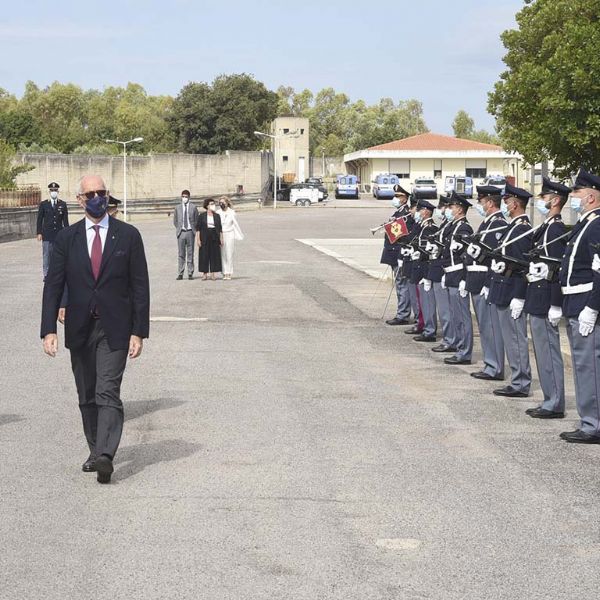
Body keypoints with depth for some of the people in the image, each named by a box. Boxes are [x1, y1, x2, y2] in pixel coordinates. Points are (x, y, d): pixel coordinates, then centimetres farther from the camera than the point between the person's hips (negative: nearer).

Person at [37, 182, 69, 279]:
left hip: (59, 234, 1)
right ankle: (46, 274, 5)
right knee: (46, 255, 0)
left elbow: (65, 220, 7)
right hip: (47, 234, -1)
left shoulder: (63, 204, 6)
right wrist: (39, 233, -2)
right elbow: (39, 219, 5)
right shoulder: (43, 204, 4)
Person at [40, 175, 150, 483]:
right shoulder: (66, 238, 5)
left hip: (114, 329, -3)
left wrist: (139, 331, -6)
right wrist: (49, 329, -8)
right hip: (79, 329, 3)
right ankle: (96, 450, 24)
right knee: (87, 397, 11)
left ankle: (105, 456, -23)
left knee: (108, 393, -15)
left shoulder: (128, 235, 1)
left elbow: (140, 286, 0)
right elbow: (53, 285, 3)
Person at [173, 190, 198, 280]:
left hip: (190, 232, -1)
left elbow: (196, 220, 9)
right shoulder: (177, 207, 7)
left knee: (190, 254, 1)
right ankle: (180, 274, 3)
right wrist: (179, 229, 6)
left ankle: (190, 274, 5)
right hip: (181, 232, 1)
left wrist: (194, 230, 1)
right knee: (181, 254, 0)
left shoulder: (193, 207, 4)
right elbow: (175, 221, 15)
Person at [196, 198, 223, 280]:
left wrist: (221, 239, 4)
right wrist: (198, 239, -9)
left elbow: (220, 228, 10)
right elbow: (198, 228, -2)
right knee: (204, 256, -1)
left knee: (214, 255, 2)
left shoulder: (217, 216, 8)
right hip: (205, 238, -2)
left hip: (214, 238, 2)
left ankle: (212, 274, 8)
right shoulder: (202, 216, 0)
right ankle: (204, 274, 6)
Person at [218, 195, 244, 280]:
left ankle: (229, 273, 0)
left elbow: (236, 224, 6)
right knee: (222, 255, 1)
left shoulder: (231, 212, -1)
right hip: (220, 236, 2)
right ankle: (224, 273, 5)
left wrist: (239, 235, 9)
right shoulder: (218, 213, 3)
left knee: (229, 255, -4)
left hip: (229, 235, -2)